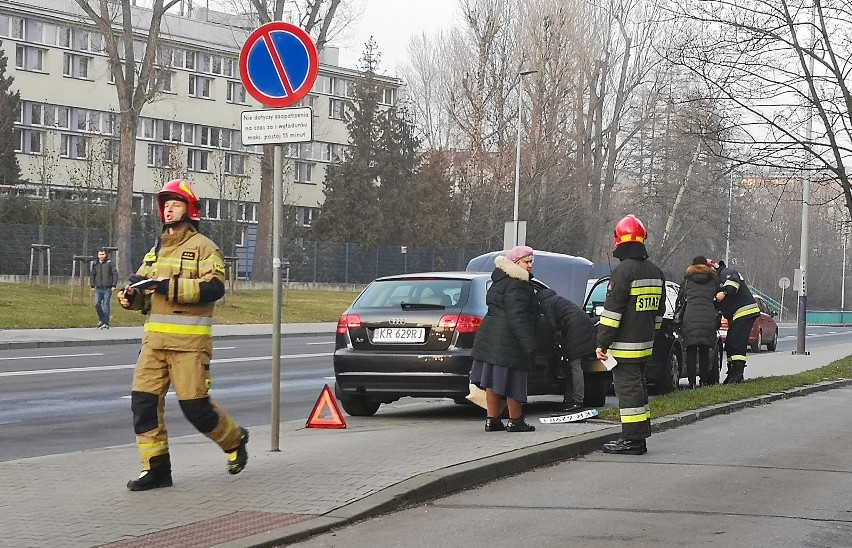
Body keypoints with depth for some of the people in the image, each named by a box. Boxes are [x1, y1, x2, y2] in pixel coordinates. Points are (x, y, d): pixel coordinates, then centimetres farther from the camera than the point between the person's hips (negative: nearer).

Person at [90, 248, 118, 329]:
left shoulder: (109, 263, -1)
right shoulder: (95, 265, 10)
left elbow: (115, 274, -1)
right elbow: (92, 275, 21)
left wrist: (114, 285, -7)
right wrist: (92, 285, 12)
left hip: (107, 289, -3)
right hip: (98, 289, 3)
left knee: (106, 305, -4)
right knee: (97, 304, -6)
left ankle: (106, 323, 2)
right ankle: (101, 319, 17)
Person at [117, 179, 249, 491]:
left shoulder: (203, 248, -2)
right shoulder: (156, 250, 21)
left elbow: (214, 287, -16)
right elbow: (143, 287, 24)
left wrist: (172, 287, -23)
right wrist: (131, 295, 0)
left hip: (189, 340, -7)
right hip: (155, 337, 7)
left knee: (195, 405, -5)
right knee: (144, 400, -4)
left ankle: (235, 440, 22)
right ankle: (156, 468, 2)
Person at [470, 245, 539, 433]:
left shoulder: (500, 281, 17)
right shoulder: (516, 285, -15)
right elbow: (517, 317, -22)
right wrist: (529, 344, -22)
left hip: (490, 338, 10)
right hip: (509, 340, -10)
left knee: (493, 381, 10)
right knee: (511, 380, -1)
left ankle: (492, 420, 15)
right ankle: (515, 421, 6)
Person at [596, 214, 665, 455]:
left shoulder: (624, 270, -15)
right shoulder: (655, 272, 13)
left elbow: (612, 310, -17)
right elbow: (659, 310, 20)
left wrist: (603, 343, -15)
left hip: (624, 345, -9)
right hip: (645, 344, 9)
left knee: (627, 388, -6)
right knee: (637, 386, 15)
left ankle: (632, 439, -6)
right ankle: (639, 438, 19)